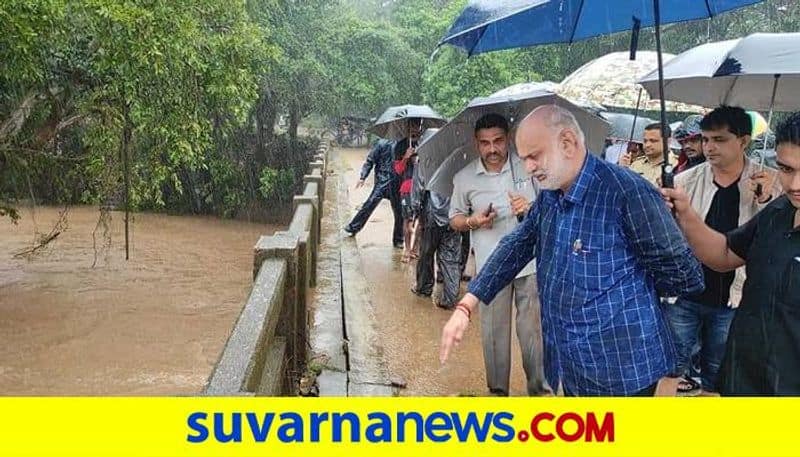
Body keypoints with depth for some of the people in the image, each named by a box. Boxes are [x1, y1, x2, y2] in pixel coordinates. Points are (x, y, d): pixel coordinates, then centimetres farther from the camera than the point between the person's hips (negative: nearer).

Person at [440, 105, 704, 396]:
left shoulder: (628, 191, -21)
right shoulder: (549, 196, 5)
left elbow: (684, 275, -16)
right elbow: (516, 248, 11)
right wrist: (465, 307, 1)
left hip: (622, 371, -7)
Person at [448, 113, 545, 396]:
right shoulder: (464, 178, 2)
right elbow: (455, 219, 11)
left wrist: (531, 208, -15)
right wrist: (473, 221, -10)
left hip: (530, 260, 0)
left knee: (534, 327, 3)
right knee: (494, 329, 7)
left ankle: (539, 387, 16)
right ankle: (497, 389, 20)